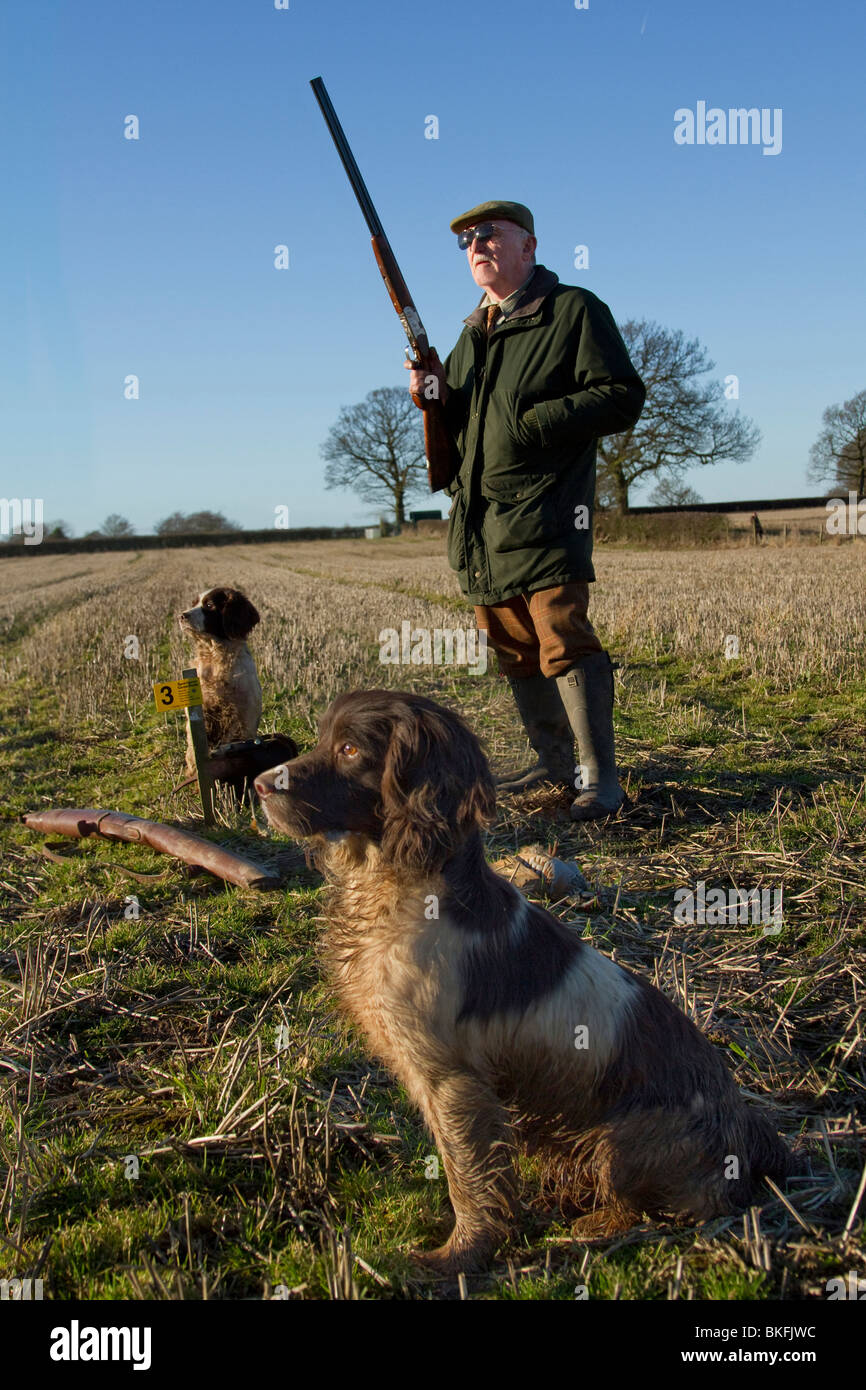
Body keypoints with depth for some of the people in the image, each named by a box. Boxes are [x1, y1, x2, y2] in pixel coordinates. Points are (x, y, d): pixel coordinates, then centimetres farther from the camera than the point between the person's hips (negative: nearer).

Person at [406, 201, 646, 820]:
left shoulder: (574, 310, -1)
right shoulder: (472, 332, 21)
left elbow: (623, 397, -8)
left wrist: (538, 420, -18)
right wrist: (434, 395, 3)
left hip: (547, 513, -7)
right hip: (480, 519, 8)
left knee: (564, 640, -16)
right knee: (515, 650, 10)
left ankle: (600, 779, -8)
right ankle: (555, 762, 22)